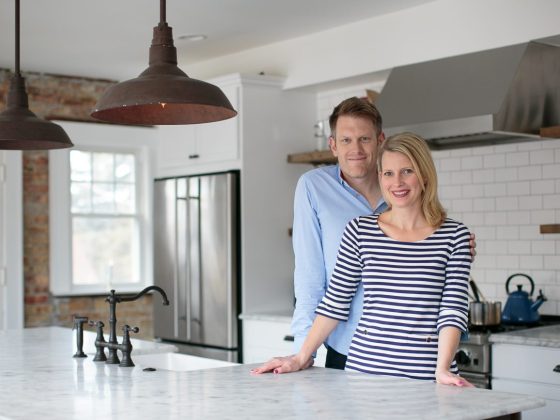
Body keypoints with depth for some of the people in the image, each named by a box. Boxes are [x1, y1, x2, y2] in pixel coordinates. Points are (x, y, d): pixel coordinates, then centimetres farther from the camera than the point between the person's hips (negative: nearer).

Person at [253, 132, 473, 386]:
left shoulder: (454, 235, 1)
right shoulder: (360, 230, 3)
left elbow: (453, 310, -4)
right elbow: (335, 302, 6)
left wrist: (443, 369, -16)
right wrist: (302, 357, 3)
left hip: (426, 375, -1)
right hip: (364, 366, 1)